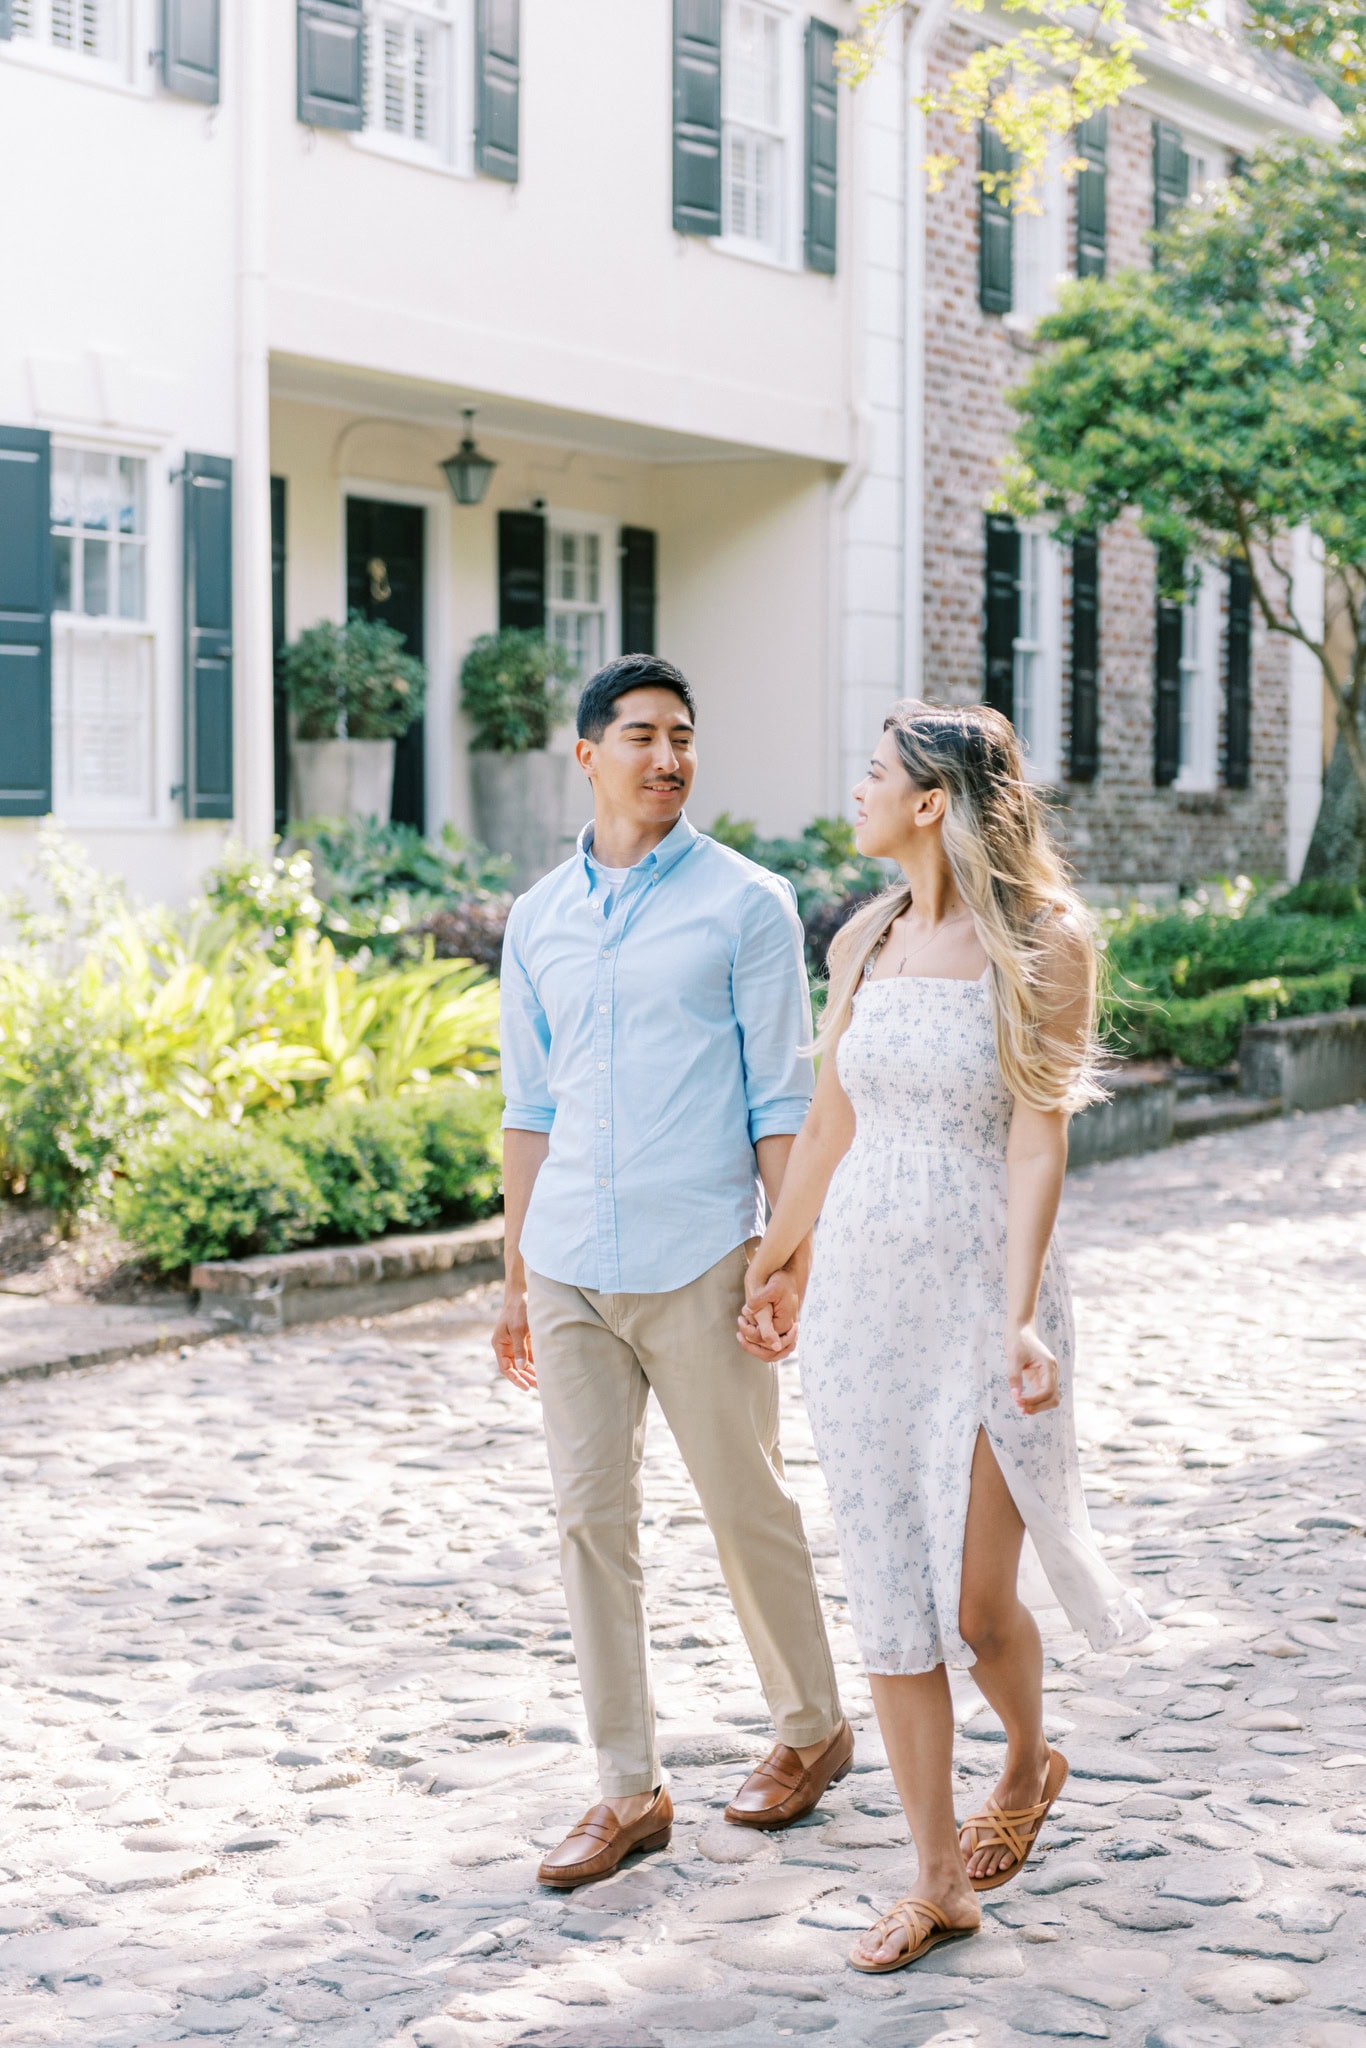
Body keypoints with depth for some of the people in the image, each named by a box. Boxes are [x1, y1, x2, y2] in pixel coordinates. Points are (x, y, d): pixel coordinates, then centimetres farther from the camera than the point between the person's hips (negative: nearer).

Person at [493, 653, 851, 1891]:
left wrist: (792, 1262, -10)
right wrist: (516, 1279, 14)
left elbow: (783, 1100, -3)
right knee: (592, 1518, 5)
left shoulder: (745, 904, -1)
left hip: (699, 1260, -4)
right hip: (571, 1265, 4)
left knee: (746, 1508, 6)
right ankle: (629, 1789, 14)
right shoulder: (539, 919, 11)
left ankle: (814, 1730, 27)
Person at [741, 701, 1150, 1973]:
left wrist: (1017, 1322, -21)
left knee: (974, 1601, -4)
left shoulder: (1042, 945, -8)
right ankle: (938, 1884, 17)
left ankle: (1026, 1765, 30)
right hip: (861, 1292, 5)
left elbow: (1037, 1145, -14)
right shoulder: (865, 942, 7)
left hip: (982, 1289, -5)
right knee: (888, 1605, 5)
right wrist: (778, 1260, 25)